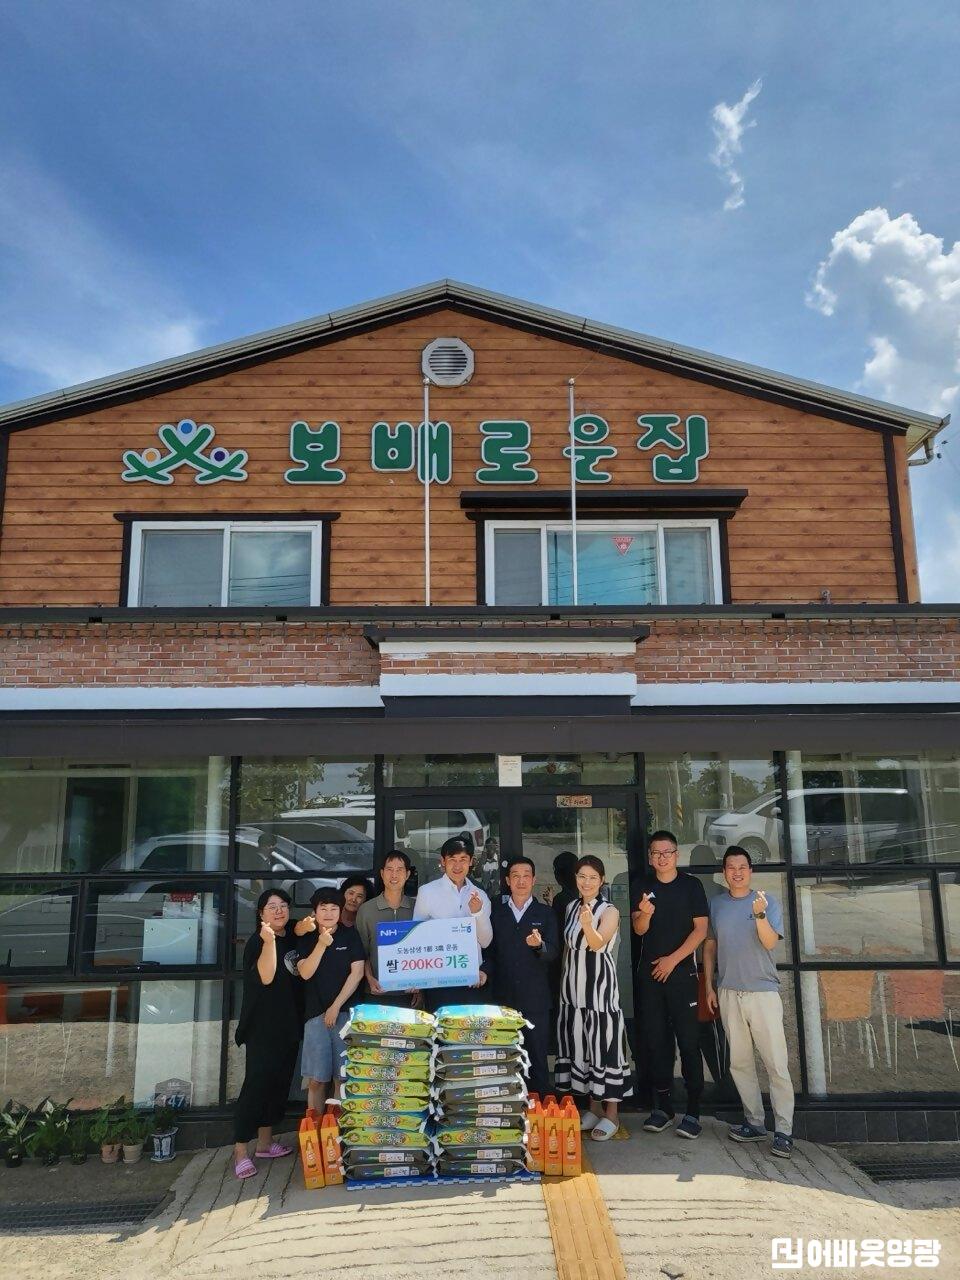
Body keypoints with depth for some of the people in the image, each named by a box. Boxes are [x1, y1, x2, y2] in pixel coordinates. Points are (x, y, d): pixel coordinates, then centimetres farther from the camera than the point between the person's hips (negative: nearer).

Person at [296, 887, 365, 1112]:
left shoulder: (350, 935, 5)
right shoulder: (307, 939, 10)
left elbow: (357, 973, -1)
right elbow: (305, 973, -2)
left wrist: (336, 1006, -5)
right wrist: (321, 945, -14)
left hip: (345, 1012, -1)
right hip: (316, 1014, 2)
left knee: (343, 1079, -1)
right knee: (316, 1081, 0)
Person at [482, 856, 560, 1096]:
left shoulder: (545, 913, 7)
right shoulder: (496, 912, 12)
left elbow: (553, 953, -2)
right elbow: (488, 950, 13)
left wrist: (539, 945, -23)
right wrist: (485, 971, -6)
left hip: (535, 998, -1)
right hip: (503, 995, 1)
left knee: (537, 1056, 0)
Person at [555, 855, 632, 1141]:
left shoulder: (609, 911, -10)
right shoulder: (571, 907, 8)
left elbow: (598, 944, -27)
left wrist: (588, 925, -47)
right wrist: (563, 981, 16)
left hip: (599, 987, -6)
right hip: (573, 988, 6)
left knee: (603, 1045, -2)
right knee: (580, 1046, 11)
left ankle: (611, 1114, 9)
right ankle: (594, 1107, 25)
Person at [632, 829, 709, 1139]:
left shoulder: (691, 885, 0)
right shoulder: (644, 887, 8)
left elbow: (700, 929, -5)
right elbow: (639, 930, 4)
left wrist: (673, 959, -10)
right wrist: (645, 913, -18)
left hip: (681, 972, -3)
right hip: (650, 974, 3)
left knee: (688, 1041, -4)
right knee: (656, 1040, 7)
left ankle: (693, 1110, 1)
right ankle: (662, 1106, 16)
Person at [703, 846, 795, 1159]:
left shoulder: (767, 901, -2)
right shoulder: (716, 904, 8)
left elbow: (770, 942, -15)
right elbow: (709, 945, 14)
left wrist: (759, 915, -32)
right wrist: (709, 986, 10)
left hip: (763, 992, -4)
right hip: (728, 993, 4)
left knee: (777, 1065, -4)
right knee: (739, 1063, 9)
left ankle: (783, 1132, 2)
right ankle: (755, 1123, 20)